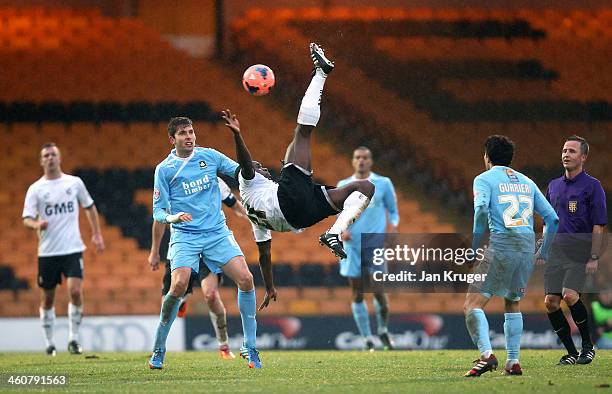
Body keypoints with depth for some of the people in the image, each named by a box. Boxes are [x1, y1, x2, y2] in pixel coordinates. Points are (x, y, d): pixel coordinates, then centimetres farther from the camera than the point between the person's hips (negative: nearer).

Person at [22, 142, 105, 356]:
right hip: (47, 252, 0)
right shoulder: (35, 189, -1)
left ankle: (73, 338, -5)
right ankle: (49, 342, 21)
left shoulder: (75, 183, 4)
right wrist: (37, 224, -29)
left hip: (73, 249, 0)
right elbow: (27, 219, -7)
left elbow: (89, 207, 19)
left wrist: (97, 234, 15)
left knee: (75, 291, -17)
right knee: (47, 298, 6)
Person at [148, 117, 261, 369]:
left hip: (217, 232, 3)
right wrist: (173, 217, -19)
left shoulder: (209, 156, 8)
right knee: (178, 286, -23)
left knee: (246, 280, -14)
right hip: (185, 235, -3)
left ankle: (251, 348, -2)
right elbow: (158, 212, 2)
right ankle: (158, 351, -5)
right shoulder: (164, 169, 2)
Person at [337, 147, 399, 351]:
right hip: (352, 245, 2)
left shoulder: (383, 183, 4)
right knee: (358, 294, 1)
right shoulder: (343, 186, 10)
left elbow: (393, 212, 12)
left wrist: (393, 228, -8)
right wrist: (343, 230, -4)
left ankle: (383, 331, 18)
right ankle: (367, 341, 9)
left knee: (378, 291, -8)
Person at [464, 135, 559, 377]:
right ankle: (513, 362, 15)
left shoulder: (484, 179, 5)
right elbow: (552, 218, 18)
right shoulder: (526, 182, 21)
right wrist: (543, 254, 23)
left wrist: (475, 246, -10)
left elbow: (481, 209, -15)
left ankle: (486, 354, -24)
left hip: (501, 246, -6)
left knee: (472, 304, -4)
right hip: (528, 248, 6)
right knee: (513, 304, 23)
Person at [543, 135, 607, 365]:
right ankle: (571, 352, 7)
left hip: (580, 251, -6)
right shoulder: (554, 186, 15)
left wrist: (594, 258, -14)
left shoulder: (592, 186, -4)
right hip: (556, 251, 6)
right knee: (551, 301, -4)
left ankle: (588, 345, -4)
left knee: (569, 295, -22)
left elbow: (599, 225, -8)